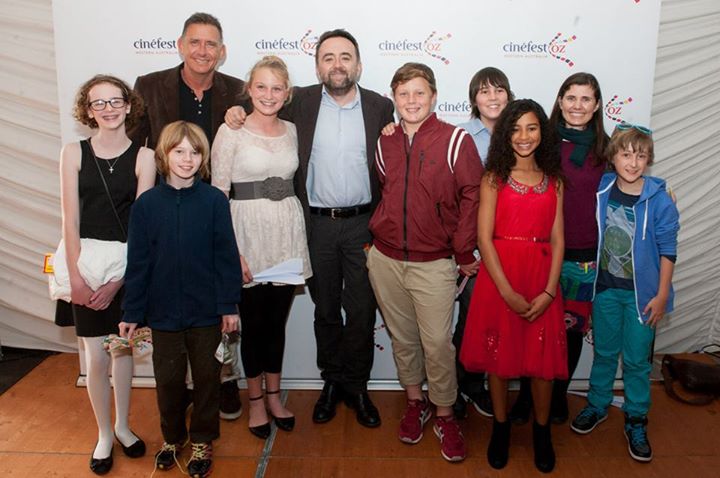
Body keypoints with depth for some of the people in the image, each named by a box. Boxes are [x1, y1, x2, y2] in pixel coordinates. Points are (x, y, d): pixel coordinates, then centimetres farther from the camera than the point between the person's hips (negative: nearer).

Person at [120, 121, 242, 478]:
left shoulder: (214, 200, -8)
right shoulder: (146, 204, -3)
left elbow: (227, 256, -5)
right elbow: (138, 261, 0)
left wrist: (229, 305, -6)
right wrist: (132, 312, 0)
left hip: (207, 311, -1)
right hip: (164, 311, 1)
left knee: (207, 377, 12)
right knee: (168, 378, 14)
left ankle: (202, 442, 31)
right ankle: (172, 438, 37)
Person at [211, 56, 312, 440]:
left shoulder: (291, 131, 7)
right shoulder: (231, 132, -7)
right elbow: (218, 194, -9)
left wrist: (297, 240, 11)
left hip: (287, 232, 4)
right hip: (247, 232, -4)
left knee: (277, 320, 13)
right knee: (253, 322, 8)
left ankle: (273, 395, 31)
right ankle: (255, 400, 27)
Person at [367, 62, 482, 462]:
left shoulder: (456, 140, -8)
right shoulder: (385, 142, 6)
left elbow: (472, 197, -8)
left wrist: (464, 253, -6)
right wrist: (375, 236, 11)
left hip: (434, 264, -4)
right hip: (385, 260, 4)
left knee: (437, 343, 0)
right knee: (402, 337, 15)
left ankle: (445, 415, 20)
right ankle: (414, 403, 35)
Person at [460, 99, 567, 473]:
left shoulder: (554, 180, 8)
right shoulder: (494, 178, -1)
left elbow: (557, 240, 4)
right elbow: (484, 239, -7)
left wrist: (548, 292, -8)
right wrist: (508, 292, -14)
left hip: (542, 277, 2)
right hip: (499, 277, -2)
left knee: (543, 358, 7)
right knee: (499, 356, 8)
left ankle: (541, 432, 27)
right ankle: (500, 428, 27)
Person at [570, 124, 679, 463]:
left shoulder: (659, 201, -13)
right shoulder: (601, 192, -5)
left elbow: (667, 251, -8)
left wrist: (661, 295, -8)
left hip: (641, 292, -2)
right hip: (605, 288, 2)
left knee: (637, 360, 8)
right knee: (604, 352, 16)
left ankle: (636, 421, 24)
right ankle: (597, 406, 35)